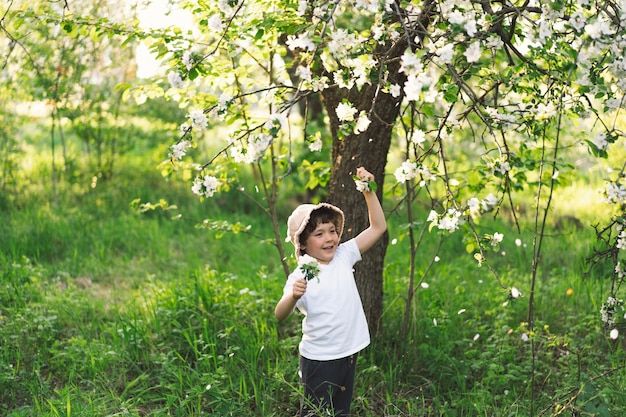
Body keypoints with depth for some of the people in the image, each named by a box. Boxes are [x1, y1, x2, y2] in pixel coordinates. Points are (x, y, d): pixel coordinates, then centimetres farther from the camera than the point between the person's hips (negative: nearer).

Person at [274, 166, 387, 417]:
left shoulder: (343, 256, 0)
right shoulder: (301, 276, -15)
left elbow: (378, 227, 3)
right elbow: (280, 315, -24)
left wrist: (368, 191, -6)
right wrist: (294, 296, -44)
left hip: (349, 354, 6)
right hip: (319, 359, -5)